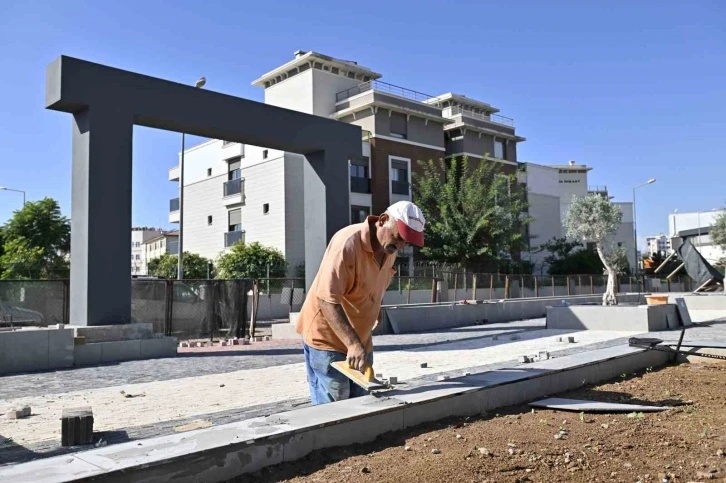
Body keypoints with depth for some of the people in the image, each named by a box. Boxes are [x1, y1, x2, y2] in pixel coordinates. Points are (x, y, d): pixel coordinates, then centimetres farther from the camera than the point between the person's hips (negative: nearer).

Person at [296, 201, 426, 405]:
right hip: (326, 338, -8)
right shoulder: (348, 243, -23)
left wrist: (359, 342, 16)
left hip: (361, 341, 8)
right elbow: (327, 300, -27)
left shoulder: (390, 248, 2)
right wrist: (352, 344, -32)